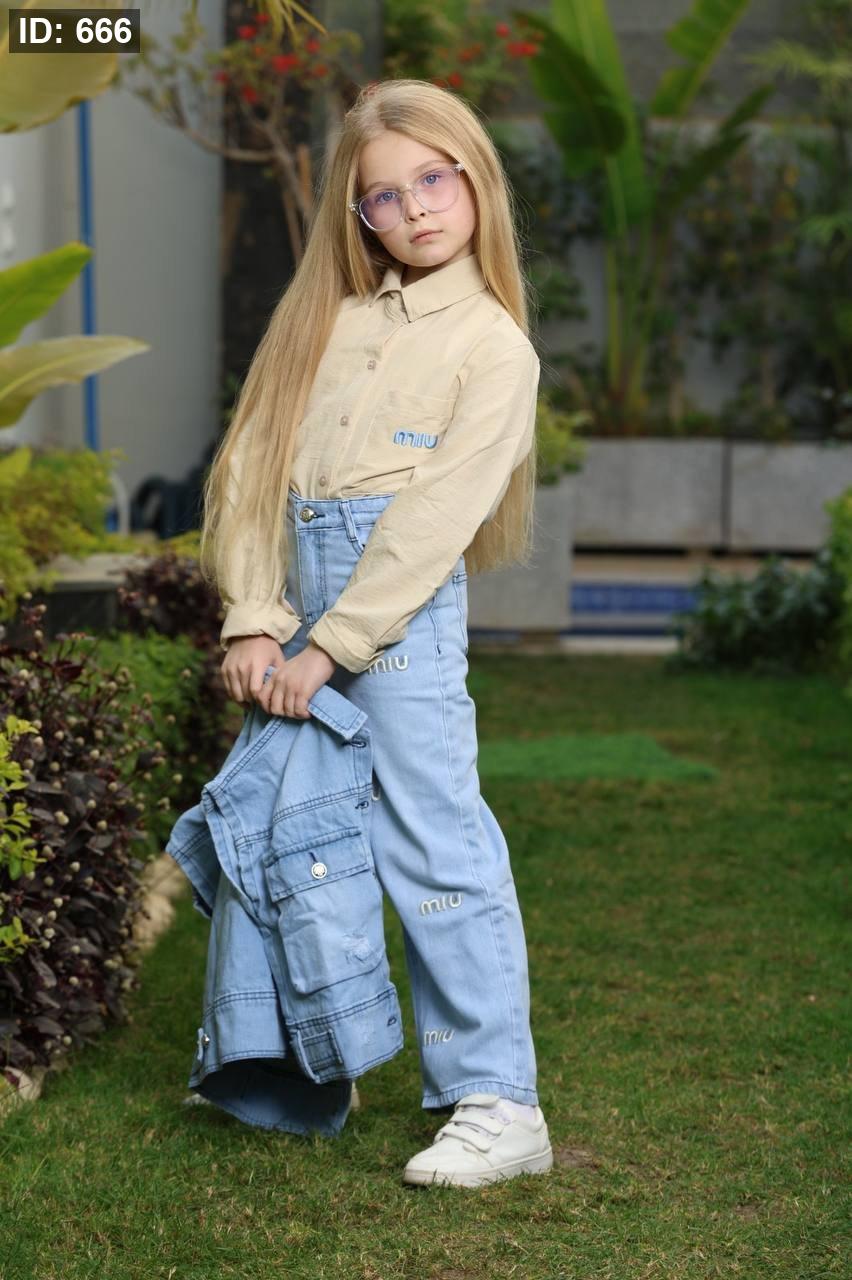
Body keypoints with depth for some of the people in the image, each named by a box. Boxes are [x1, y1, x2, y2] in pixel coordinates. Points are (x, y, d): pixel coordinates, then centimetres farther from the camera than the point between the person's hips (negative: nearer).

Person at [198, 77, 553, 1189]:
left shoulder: (493, 344, -1)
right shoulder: (321, 317, 14)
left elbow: (437, 516, -9)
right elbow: (254, 462, 7)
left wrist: (329, 647, -13)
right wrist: (255, 622, -4)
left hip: (402, 604, -5)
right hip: (300, 599, 5)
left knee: (432, 841, -8)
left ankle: (499, 1105, -3)